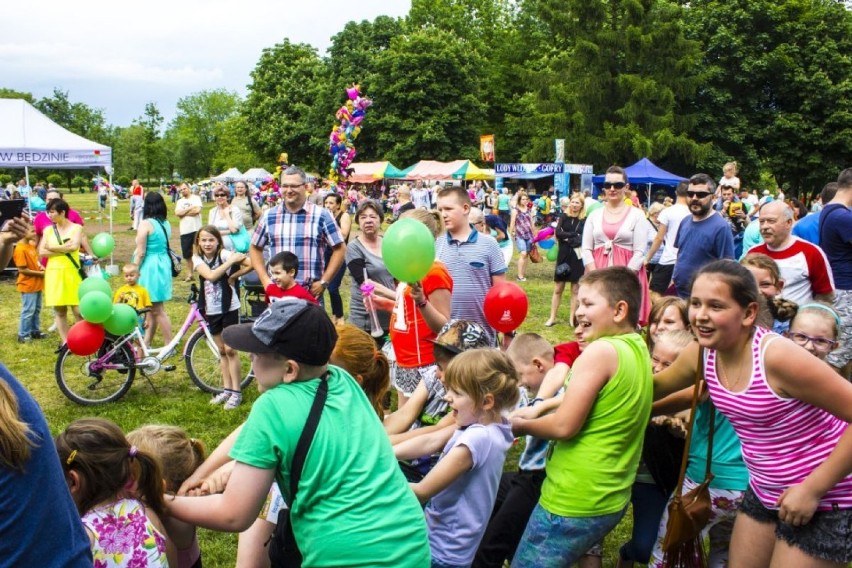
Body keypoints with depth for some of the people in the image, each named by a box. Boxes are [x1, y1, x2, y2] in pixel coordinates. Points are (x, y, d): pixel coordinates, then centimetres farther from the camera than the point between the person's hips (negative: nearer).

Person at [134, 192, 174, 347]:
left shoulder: (146, 224, -14)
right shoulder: (166, 224, 7)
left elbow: (140, 253, -14)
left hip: (150, 266, -8)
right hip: (164, 264, 8)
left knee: (157, 310, 0)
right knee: (154, 308, 16)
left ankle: (169, 346, 5)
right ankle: (146, 342, 27)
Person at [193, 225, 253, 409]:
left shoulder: (224, 254, -13)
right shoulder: (197, 258, -2)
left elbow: (251, 264, -25)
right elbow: (211, 276, -22)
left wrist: (233, 277, -16)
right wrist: (231, 261, -23)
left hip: (229, 308, -4)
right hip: (211, 310, 5)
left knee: (230, 350, -2)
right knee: (222, 351, 14)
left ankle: (236, 392, 6)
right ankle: (226, 389, 23)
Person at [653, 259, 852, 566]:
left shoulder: (777, 356, -28)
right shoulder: (702, 354, -8)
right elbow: (655, 387, 11)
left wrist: (812, 489, -22)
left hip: (823, 501, -6)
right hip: (764, 492, 7)